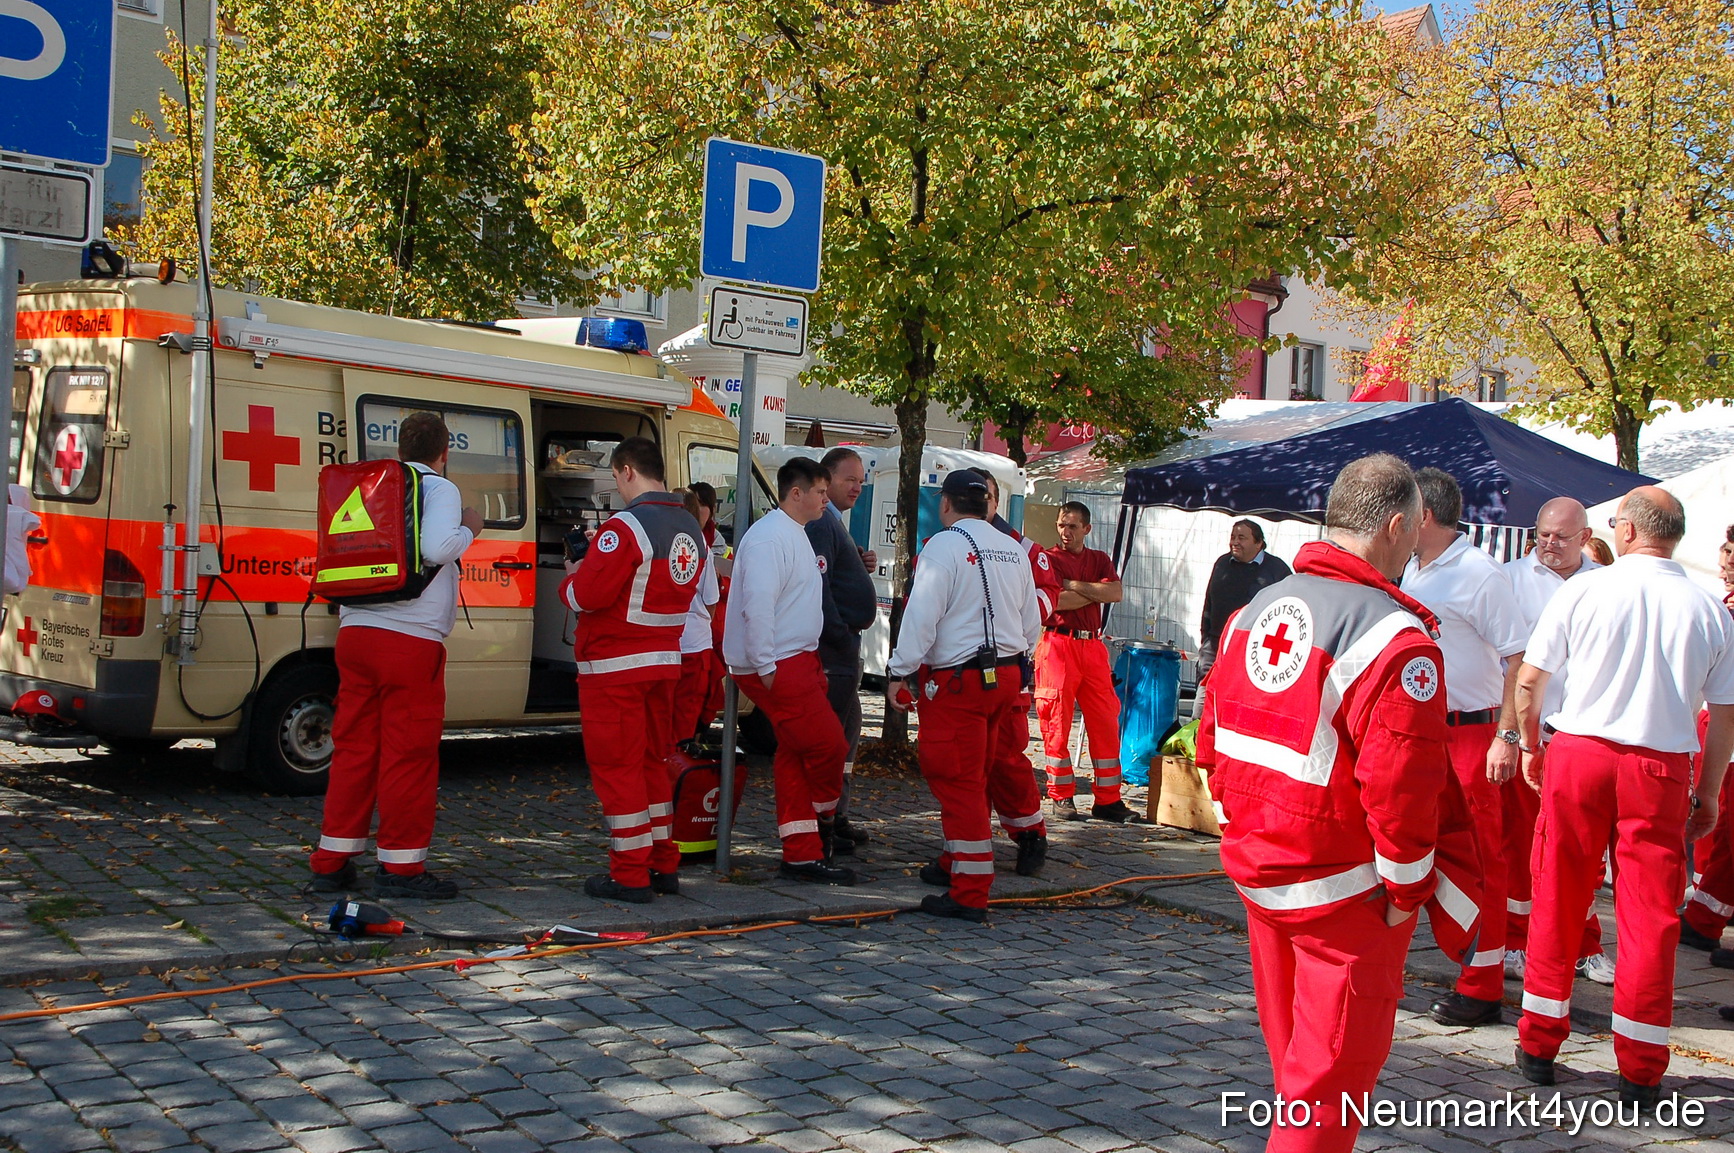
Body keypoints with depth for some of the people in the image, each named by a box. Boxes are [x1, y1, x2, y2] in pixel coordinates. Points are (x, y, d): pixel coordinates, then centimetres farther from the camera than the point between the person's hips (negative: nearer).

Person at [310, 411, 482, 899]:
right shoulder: (439, 489, -3)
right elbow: (437, 549, -21)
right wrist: (468, 530, -1)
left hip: (354, 633, 7)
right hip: (411, 640, -7)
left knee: (354, 748, 12)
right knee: (409, 754, 0)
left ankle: (332, 863, 17)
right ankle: (401, 866, 5)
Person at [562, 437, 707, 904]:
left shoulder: (626, 527, -19)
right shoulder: (690, 527, 9)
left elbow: (587, 596, -23)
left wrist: (572, 578, 1)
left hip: (615, 666, -8)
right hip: (665, 661, 8)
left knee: (617, 767, 0)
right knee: (653, 761, 18)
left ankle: (630, 876, 4)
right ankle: (664, 866, 24)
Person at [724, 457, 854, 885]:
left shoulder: (796, 535, 18)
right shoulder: (770, 538, -15)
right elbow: (758, 605, -22)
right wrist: (766, 668, -22)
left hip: (798, 660, 10)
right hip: (776, 666, -10)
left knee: (795, 754, 10)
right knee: (828, 744, -8)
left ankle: (802, 854, 13)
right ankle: (820, 826, 16)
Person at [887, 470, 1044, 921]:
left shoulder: (944, 545, -10)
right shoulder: (1013, 549, 11)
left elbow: (922, 615, -15)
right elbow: (1032, 623, 16)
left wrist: (899, 672, -10)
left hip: (958, 680, -7)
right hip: (1006, 676, 7)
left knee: (958, 781, -4)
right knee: (976, 777, 20)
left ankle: (969, 894, -4)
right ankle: (957, 863, 35)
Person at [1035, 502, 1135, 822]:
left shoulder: (1099, 559, 17)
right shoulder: (1048, 558, 4)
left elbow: (1116, 593, -2)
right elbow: (1056, 601, -12)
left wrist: (1074, 586, -7)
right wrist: (1096, 592, -2)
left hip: (1093, 646, 4)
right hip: (1058, 643, -4)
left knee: (1106, 721, 1)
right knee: (1057, 722, -3)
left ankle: (1107, 799, 7)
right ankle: (1061, 797, 6)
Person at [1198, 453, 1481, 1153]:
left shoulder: (1253, 613, 5)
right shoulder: (1396, 639, -20)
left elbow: (1212, 743, 11)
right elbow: (1400, 788, -24)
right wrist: (1408, 890, -11)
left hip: (1256, 875, 8)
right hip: (1344, 893, -7)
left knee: (1295, 1054, 23)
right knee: (1333, 1068, 6)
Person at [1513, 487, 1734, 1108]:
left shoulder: (1583, 590, -3)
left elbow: (1528, 682, -1)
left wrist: (1531, 746, 14)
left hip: (1578, 754, 0)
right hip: (1662, 766, 0)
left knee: (1557, 904, 10)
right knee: (1650, 916, 6)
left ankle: (1538, 1045, 20)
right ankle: (1640, 1072, 12)